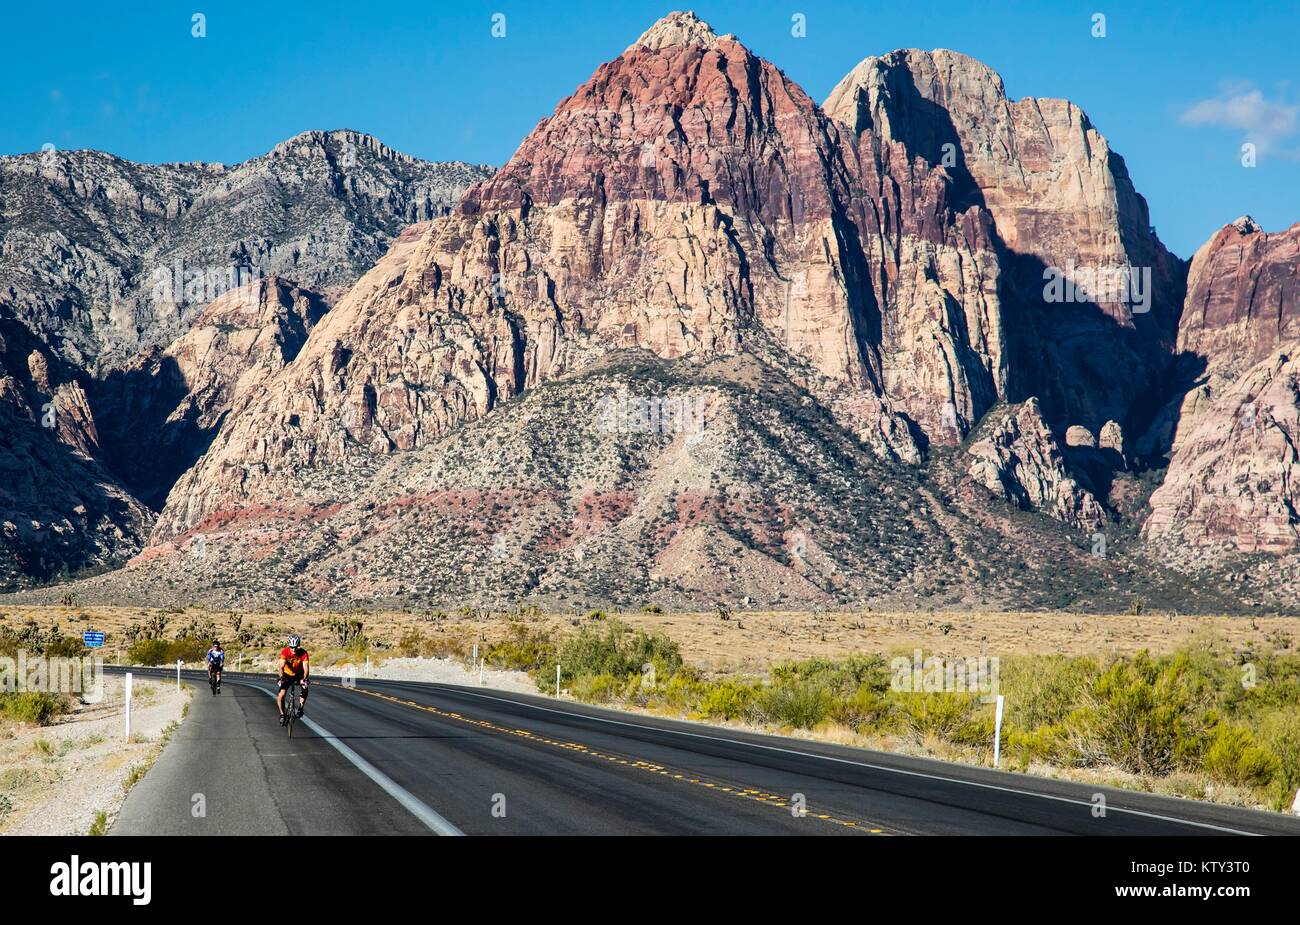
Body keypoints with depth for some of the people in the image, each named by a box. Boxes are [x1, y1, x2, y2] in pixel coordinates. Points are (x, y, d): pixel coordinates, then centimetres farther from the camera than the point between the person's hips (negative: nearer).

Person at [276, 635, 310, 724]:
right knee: (281, 695, -16)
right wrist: (281, 678, -52)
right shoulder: (285, 651, -26)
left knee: (305, 688, -29)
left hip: (299, 674, 0)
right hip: (287, 675, 0)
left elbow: (306, 668, -33)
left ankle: (301, 708, -13)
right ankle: (282, 714, 4)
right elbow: (281, 666, -35)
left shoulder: (303, 653, -26)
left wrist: (303, 679, -51)